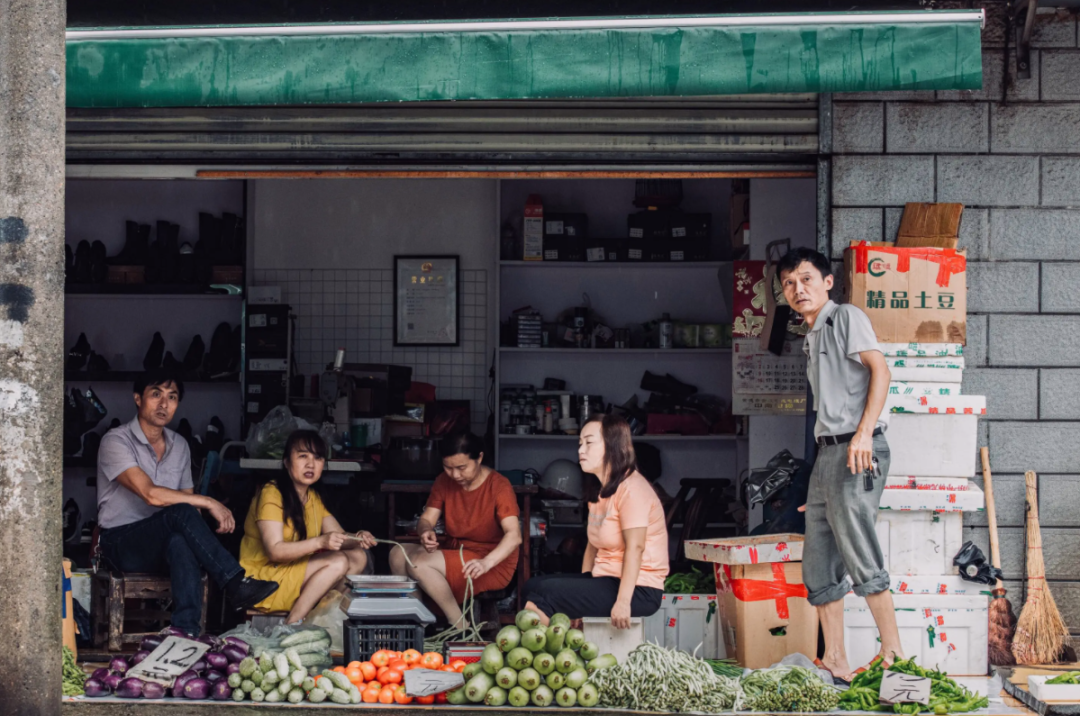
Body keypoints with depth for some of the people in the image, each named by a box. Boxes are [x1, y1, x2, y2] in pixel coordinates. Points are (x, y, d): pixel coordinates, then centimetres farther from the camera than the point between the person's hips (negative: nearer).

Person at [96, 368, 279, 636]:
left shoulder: (180, 446, 13)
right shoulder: (116, 441, -10)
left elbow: (187, 499, 11)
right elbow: (151, 494, -22)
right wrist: (209, 503, -21)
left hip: (164, 543, 4)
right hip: (121, 541, -4)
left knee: (181, 543, -36)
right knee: (180, 513, -34)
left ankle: (187, 631, -48)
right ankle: (236, 582, -35)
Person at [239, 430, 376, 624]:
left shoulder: (313, 497, 13)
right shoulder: (271, 494, -14)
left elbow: (339, 536, 6)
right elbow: (274, 551, -24)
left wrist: (357, 539, -18)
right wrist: (320, 542, -36)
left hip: (297, 569, 8)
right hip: (265, 575, -8)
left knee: (359, 557, -3)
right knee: (338, 562, -24)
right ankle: (293, 625, -24)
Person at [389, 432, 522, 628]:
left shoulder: (498, 486, -18)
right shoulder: (444, 482, 1)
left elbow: (514, 535, -29)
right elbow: (426, 519, -3)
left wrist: (486, 563, -48)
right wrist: (426, 531, -30)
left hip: (494, 564, -6)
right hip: (454, 554, 6)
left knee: (419, 562, -26)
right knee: (398, 553, -17)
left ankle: (460, 626, -17)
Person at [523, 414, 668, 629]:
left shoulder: (631, 488, -13)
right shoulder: (600, 492, 18)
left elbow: (635, 547, -21)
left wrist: (623, 602, -27)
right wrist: (580, 593, 7)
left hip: (638, 589, -10)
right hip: (607, 580, 10)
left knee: (547, 592, -21)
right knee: (532, 585, 3)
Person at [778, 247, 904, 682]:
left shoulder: (846, 318, -1)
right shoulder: (810, 339, 23)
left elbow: (879, 369, -14)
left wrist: (864, 433, -23)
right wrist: (824, 463, 19)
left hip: (856, 451, -9)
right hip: (827, 452, 9)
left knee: (859, 557, -14)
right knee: (819, 568, 7)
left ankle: (895, 656, -9)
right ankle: (835, 663, 11)